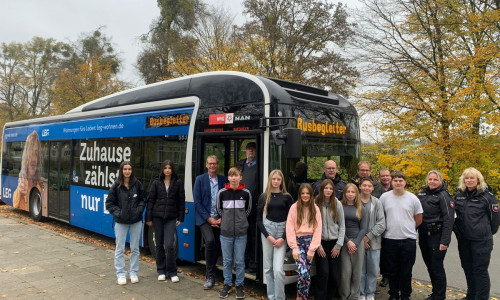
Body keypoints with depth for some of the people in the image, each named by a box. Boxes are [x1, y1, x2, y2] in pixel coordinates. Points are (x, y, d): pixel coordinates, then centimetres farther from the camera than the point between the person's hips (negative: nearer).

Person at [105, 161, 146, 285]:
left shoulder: (137, 184, -1)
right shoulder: (116, 185, -3)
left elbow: (143, 199, 8)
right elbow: (109, 203, 1)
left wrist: (139, 210, -7)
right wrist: (118, 212, -11)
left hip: (136, 220, 1)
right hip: (121, 221, -1)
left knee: (135, 248, 9)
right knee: (120, 249, 4)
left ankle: (133, 272, 22)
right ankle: (121, 274, 17)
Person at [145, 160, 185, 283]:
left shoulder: (178, 183, 2)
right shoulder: (156, 183, 3)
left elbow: (181, 201, 4)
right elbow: (150, 200, 3)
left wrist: (180, 218, 0)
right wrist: (148, 218, -1)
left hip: (171, 218, -1)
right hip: (157, 217, 1)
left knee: (169, 245, -9)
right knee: (159, 244, 9)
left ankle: (172, 272, 5)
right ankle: (161, 271, 23)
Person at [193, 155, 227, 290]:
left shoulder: (223, 180, 5)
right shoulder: (200, 179, 0)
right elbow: (197, 202, -4)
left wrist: (221, 218, -5)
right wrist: (209, 218, -11)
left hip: (219, 219, 3)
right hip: (204, 218, -3)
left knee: (217, 246, 6)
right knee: (210, 241, -23)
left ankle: (210, 275, 26)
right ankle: (210, 276, -10)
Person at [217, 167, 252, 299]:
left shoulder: (246, 193, -3)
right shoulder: (222, 193, -3)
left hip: (241, 232, 0)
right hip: (225, 232, 1)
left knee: (240, 261, 6)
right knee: (227, 261, 10)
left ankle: (239, 285, 21)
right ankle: (227, 285, 25)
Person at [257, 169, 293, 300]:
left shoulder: (287, 197, 2)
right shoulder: (264, 196, 4)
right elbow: (259, 219, 5)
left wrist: (283, 238, -7)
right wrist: (268, 236, -6)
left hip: (282, 231, -2)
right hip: (267, 230, 2)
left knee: (278, 269, -9)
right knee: (268, 267, 7)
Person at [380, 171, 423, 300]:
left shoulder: (413, 198, 0)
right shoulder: (384, 197, 1)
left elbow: (418, 220, 9)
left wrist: (408, 229, 9)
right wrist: (389, 228, 7)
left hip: (409, 240, 0)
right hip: (389, 239, 1)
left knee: (406, 272, 8)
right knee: (392, 270, 12)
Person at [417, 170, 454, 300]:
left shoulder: (443, 195, -10)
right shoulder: (422, 193, 10)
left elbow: (449, 219, -15)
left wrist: (445, 240, -20)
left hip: (437, 236, -6)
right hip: (423, 235, 7)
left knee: (437, 266, 0)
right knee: (429, 265, 15)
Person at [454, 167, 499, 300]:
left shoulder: (487, 196, -10)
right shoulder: (459, 194, 5)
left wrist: (488, 233, 7)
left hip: (481, 240, -6)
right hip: (464, 239, 6)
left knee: (480, 270, 0)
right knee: (467, 268, 17)